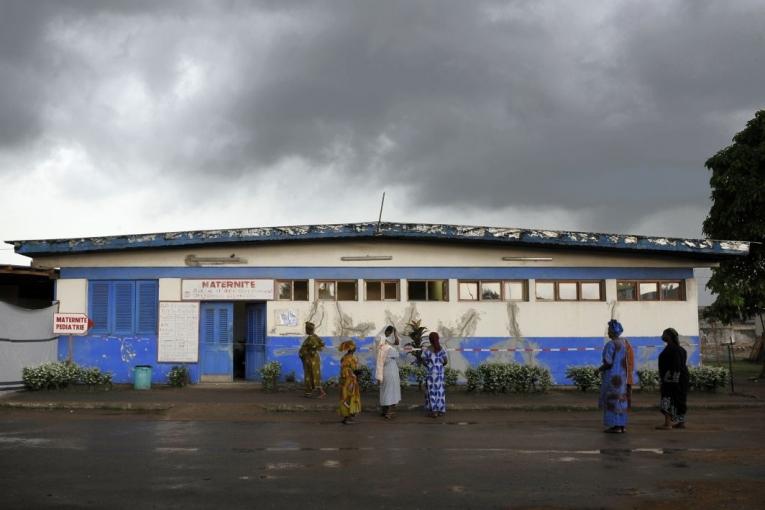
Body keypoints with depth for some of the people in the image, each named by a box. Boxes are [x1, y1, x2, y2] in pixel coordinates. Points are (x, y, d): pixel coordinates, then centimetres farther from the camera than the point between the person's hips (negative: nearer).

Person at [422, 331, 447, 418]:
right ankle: (441, 410, 14)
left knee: (431, 391, 3)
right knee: (440, 390, 10)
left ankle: (433, 411, 0)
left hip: (430, 373, -2)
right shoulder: (441, 350, -1)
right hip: (440, 373, 2)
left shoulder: (426, 350, -7)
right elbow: (445, 361, -2)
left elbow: (424, 362, -8)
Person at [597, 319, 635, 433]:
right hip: (623, 376, 8)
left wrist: (600, 368, -2)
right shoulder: (625, 343, 8)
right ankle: (622, 426, 15)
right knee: (621, 400, 14)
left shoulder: (610, 345, -17)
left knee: (612, 401, -2)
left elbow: (608, 363, -21)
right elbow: (628, 361, 13)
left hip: (612, 377, -8)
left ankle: (616, 427, -2)